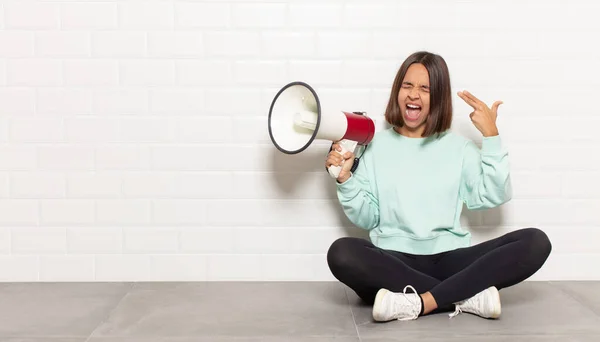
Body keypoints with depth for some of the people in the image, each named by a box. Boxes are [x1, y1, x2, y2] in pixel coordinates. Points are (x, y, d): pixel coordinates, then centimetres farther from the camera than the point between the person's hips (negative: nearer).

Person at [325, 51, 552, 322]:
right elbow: (366, 218, 7)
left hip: (450, 260, 1)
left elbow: (495, 196, -1)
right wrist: (345, 179, -7)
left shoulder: (458, 147, 13)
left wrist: (491, 136, -3)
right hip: (394, 262, -1)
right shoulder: (376, 146, 10)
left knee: (535, 242, -22)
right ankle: (469, 296, -28)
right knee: (341, 253, -34)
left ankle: (419, 303, -32)